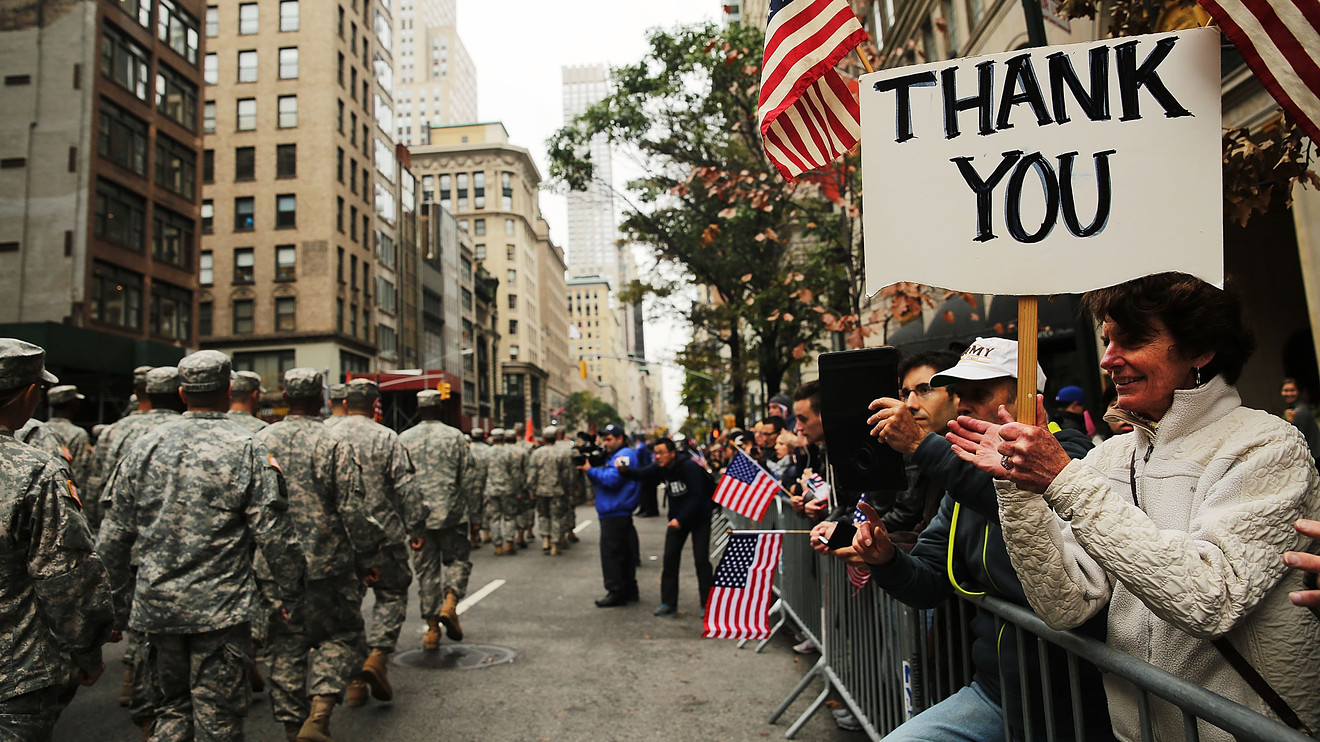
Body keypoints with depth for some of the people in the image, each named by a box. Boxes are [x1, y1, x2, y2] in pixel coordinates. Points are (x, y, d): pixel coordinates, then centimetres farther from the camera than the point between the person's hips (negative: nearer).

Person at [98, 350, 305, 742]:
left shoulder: (145, 447, 3)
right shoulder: (248, 450, -10)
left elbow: (113, 537, 7)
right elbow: (274, 536, -13)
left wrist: (118, 598, 18)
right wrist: (291, 596, -2)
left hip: (156, 606, 4)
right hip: (221, 608, -4)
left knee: (170, 709, 20)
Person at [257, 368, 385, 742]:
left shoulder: (260, 441, 2)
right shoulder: (334, 445, -12)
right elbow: (353, 510, -12)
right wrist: (367, 558, -1)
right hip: (327, 564, -4)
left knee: (286, 644, 15)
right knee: (343, 635, 10)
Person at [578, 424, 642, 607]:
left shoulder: (624, 455, -12)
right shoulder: (613, 456, 20)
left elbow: (612, 480, -23)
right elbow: (599, 481, 19)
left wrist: (590, 469, -15)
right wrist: (590, 469, 1)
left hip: (615, 514, -11)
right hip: (614, 514, 11)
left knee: (611, 553, -7)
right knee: (624, 554, 15)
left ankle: (616, 592, -2)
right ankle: (629, 591, 23)